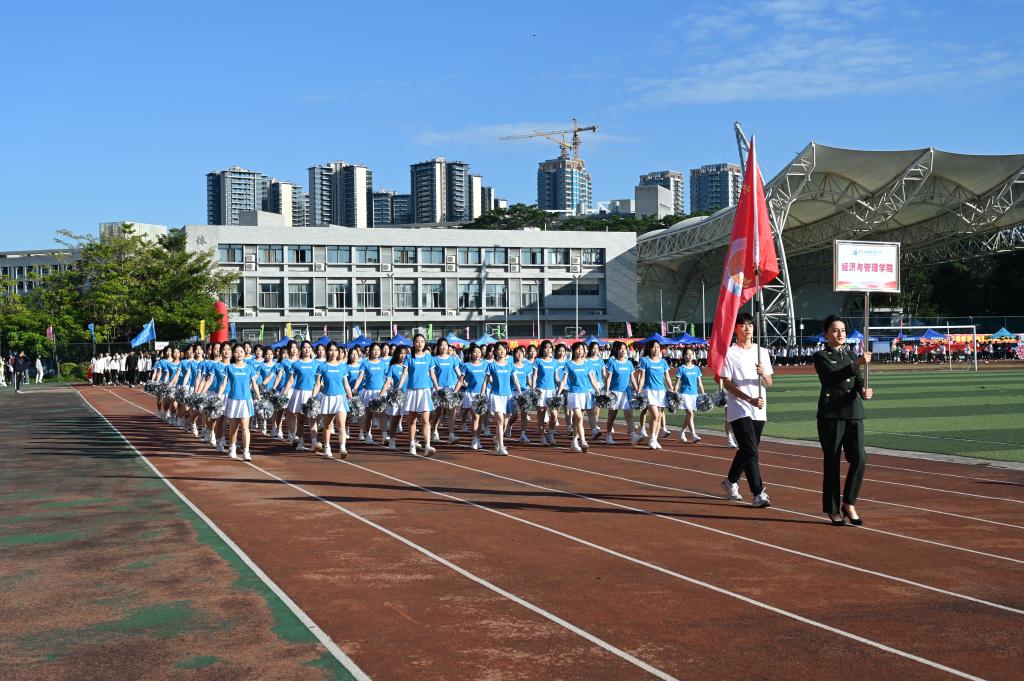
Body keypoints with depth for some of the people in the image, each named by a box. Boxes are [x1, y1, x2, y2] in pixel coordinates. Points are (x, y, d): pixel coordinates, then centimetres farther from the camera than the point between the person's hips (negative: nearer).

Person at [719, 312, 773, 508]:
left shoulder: (761, 352, 10)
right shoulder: (729, 353, -4)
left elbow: (769, 383, 9)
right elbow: (727, 383, -9)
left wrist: (763, 374, -15)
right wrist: (749, 399, -18)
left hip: (759, 410, 5)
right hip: (739, 409, -5)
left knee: (747, 449, 14)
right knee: (750, 450, -12)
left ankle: (731, 481, 35)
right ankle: (758, 494, -14)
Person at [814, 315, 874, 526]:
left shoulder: (850, 356, 16)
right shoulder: (821, 357, -1)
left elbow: (858, 381, 7)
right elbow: (833, 376, -19)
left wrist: (864, 391, -16)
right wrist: (857, 364, -30)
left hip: (854, 413, 5)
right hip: (831, 414, -5)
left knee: (859, 458, -8)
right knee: (832, 462, 1)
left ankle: (849, 503, 8)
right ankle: (833, 510, 12)